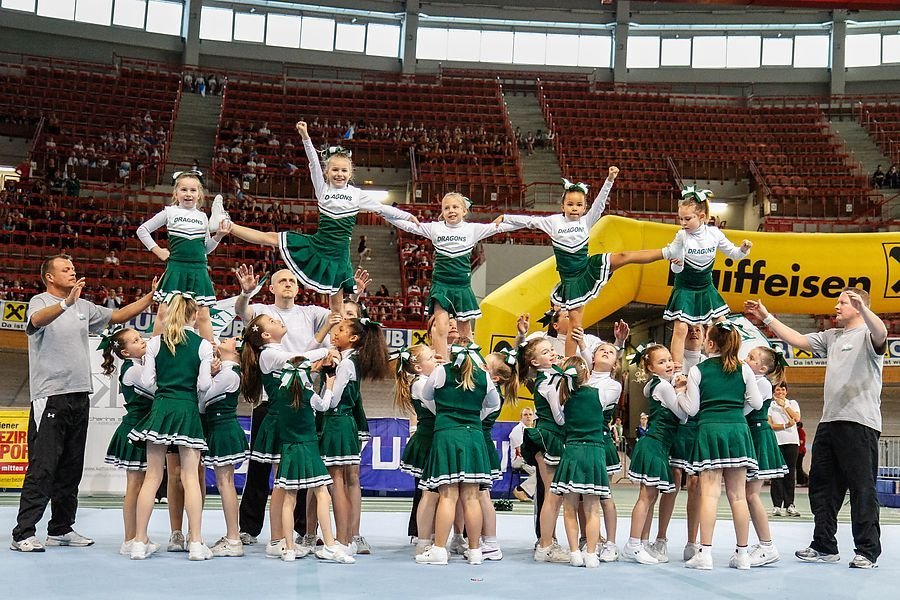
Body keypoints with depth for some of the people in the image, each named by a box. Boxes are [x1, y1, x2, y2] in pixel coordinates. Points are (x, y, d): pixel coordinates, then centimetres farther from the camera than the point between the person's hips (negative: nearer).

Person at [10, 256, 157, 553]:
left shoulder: (84, 307, 16)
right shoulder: (40, 302, -4)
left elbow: (118, 315, 22)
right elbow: (37, 320, -27)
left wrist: (151, 297, 15)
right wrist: (66, 303, -45)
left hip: (79, 395, 7)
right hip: (50, 396, -7)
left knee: (71, 469, 11)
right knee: (42, 469, -9)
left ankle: (61, 529, 19)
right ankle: (23, 534, -4)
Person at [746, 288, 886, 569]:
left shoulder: (867, 335, -2)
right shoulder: (831, 336, 21)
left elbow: (881, 333, -25)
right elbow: (797, 339, 21)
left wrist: (863, 308, -44)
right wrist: (767, 318, 17)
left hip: (860, 422, -8)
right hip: (829, 421, 8)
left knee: (862, 487, -4)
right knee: (822, 485, 10)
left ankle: (867, 551, 2)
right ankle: (825, 546, 18)